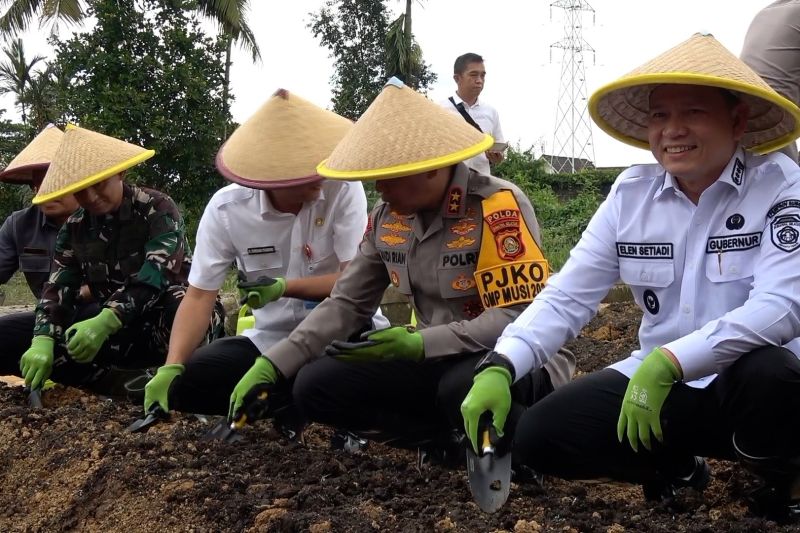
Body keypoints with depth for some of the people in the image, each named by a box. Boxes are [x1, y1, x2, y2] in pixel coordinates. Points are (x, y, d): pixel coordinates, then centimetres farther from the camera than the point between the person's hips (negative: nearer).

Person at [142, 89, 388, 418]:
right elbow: (199, 296, -9)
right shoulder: (226, 209, -10)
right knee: (184, 384, -15)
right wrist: (171, 368, -21)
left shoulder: (343, 189, -16)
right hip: (270, 341, 3)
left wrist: (284, 288, -20)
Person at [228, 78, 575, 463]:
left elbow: (519, 318, -26)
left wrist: (419, 343, -34)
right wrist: (272, 365, -4)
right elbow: (345, 303, 7)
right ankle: (459, 441, -6)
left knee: (468, 388, -42)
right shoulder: (386, 218, 1)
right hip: (436, 362, 7)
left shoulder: (499, 207, -20)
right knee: (315, 385, -9)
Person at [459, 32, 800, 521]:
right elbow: (567, 296, -3)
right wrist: (500, 368, -20)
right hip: (657, 383, 4)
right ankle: (677, 465, 14)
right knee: (540, 436, -12)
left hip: (754, 386, -4)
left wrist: (667, 362, -37)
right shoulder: (631, 193, 0)